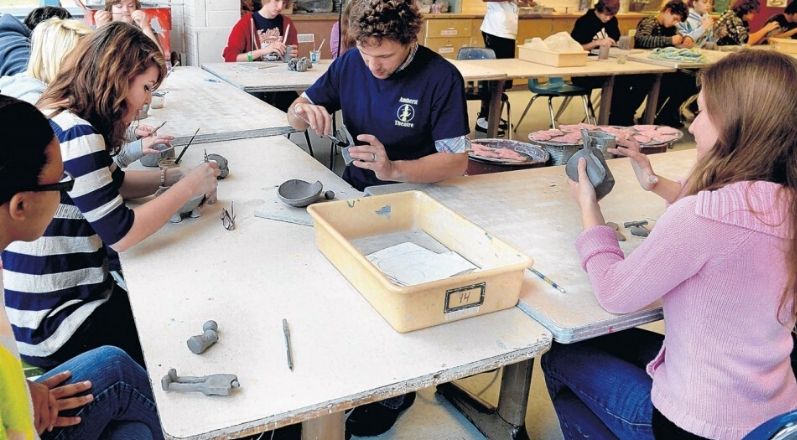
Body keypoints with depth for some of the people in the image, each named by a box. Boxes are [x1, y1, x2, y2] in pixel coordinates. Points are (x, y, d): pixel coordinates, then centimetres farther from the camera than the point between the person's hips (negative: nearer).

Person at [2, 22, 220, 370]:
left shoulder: (62, 120, 6)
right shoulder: (75, 135, -24)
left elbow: (111, 183, 19)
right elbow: (121, 234, -24)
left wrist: (170, 176, 4)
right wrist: (188, 187, -14)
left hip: (49, 296, 9)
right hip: (52, 324, -9)